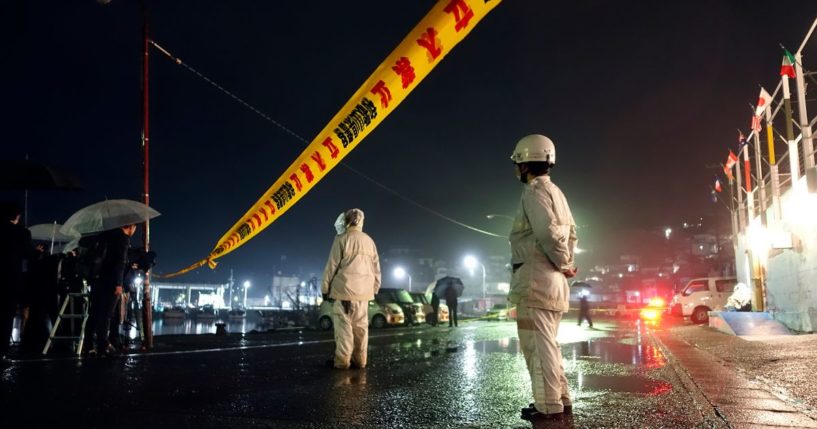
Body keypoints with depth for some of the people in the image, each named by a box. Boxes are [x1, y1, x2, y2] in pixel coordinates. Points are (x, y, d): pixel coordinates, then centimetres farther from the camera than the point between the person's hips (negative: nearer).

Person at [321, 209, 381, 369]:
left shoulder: (342, 238, -6)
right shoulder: (369, 240, 11)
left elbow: (332, 265, -7)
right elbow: (376, 267, 14)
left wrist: (325, 287, 1)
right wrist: (374, 288, 22)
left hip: (344, 288, -5)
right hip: (363, 290, 5)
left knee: (344, 325, -2)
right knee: (361, 326, 9)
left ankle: (342, 361, -2)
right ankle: (360, 360, 11)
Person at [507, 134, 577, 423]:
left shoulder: (534, 191, -10)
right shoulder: (555, 191, 20)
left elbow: (547, 232, -21)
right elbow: (570, 231, 20)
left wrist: (564, 264, -9)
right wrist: (565, 262, 9)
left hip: (536, 278, -10)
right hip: (551, 279, 10)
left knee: (538, 344, -5)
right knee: (546, 343, 16)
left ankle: (548, 406, -2)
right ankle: (560, 400, 20)